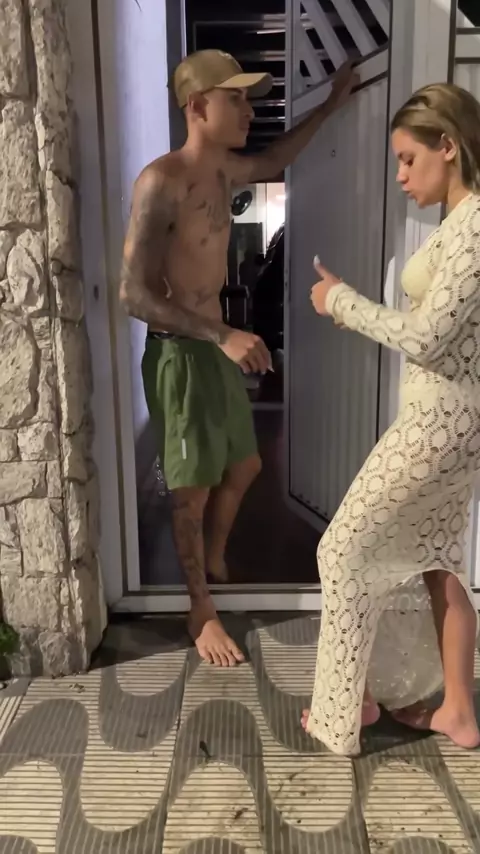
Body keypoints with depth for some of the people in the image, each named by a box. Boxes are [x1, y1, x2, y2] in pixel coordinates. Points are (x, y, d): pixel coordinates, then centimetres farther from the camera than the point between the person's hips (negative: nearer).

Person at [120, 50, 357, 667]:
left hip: (215, 348, 9)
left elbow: (274, 162, 31)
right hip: (177, 354, -9)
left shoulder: (221, 170, 8)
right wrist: (225, 335, -31)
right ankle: (201, 613, 23)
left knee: (242, 467, 19)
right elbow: (135, 293, -23)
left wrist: (330, 106, 31)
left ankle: (215, 565, 44)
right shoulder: (161, 181, -19)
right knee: (193, 490, 3)